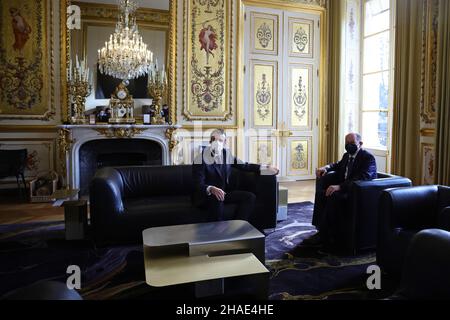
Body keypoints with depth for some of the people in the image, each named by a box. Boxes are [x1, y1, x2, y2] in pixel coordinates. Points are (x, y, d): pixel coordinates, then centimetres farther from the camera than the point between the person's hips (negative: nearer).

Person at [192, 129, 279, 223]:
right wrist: (211, 189, -40)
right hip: (205, 195, -6)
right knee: (217, 200, -38)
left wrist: (265, 168, 5)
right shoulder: (201, 158, -12)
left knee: (250, 197, -11)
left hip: (223, 192, 6)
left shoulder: (227, 154, 4)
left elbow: (244, 166, 14)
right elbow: (198, 184, -19)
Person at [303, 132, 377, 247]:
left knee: (333, 196, -32)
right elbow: (338, 165, 36)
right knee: (322, 193, -14)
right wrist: (326, 168, 12)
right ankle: (319, 228, -13)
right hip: (344, 188, 9)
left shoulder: (368, 157, -12)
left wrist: (339, 186, -37)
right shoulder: (347, 155, 13)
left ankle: (323, 235, -23)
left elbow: (362, 178, -29)